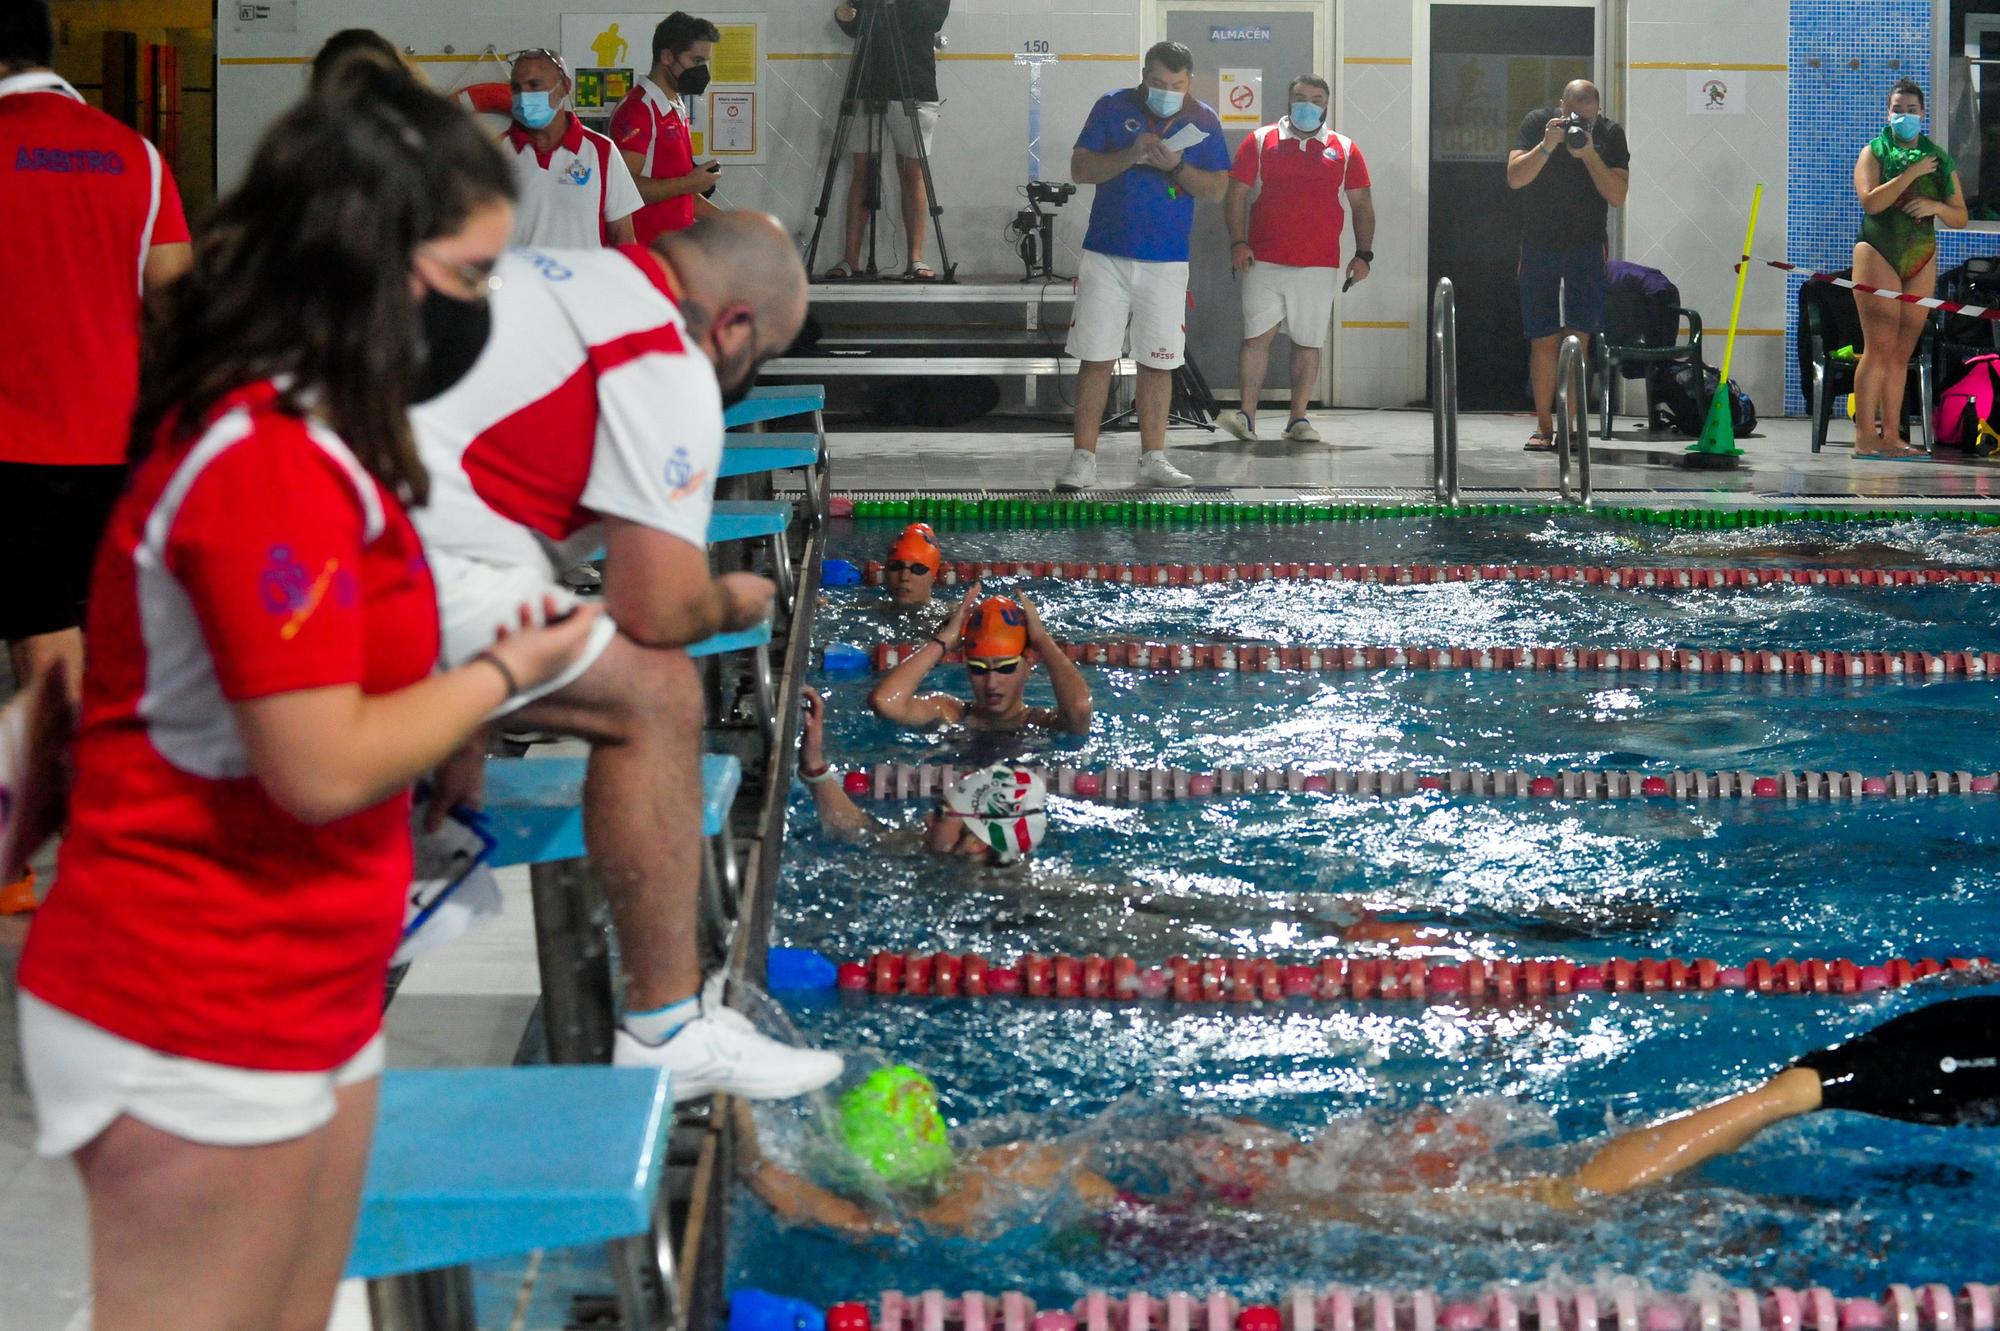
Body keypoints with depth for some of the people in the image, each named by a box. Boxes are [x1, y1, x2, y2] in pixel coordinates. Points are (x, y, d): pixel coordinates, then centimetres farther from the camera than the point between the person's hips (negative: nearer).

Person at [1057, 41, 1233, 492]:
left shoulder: (1203, 120, 4)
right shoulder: (1113, 107, 0)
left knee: (1158, 363, 5)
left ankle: (1152, 459, 13)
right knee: (1096, 358, -3)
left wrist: (1177, 167, -15)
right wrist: (1130, 155, -18)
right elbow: (1080, 169, -3)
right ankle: (1083, 459, 0)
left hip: (1167, 262, 1)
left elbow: (1217, 189, 2)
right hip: (1106, 256, -1)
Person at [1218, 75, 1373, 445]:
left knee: (1308, 342, 3)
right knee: (1257, 335, -8)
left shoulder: (1344, 150, 10)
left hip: (1319, 265, 1)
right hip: (1264, 262, -1)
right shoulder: (1259, 142, 6)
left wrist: (1363, 254, 2)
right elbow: (1237, 194, 5)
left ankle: (1298, 419, 9)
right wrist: (1238, 243, -7)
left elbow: (1362, 205, 12)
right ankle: (1247, 416, -9)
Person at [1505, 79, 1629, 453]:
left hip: (1586, 246, 0)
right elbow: (1515, 178, -11)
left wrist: (1588, 153, -19)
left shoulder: (1610, 133, -2)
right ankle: (1543, 424, 8)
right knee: (1544, 339, 1)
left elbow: (1618, 196, -9)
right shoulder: (1537, 123, -3)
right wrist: (1547, 145, -23)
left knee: (1578, 336, -8)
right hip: (1539, 245, 0)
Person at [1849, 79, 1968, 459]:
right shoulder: (1874, 152, 3)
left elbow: (1960, 217, 13)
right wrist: (1911, 174, -15)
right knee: (1880, 349, -13)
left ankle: (1891, 435, 6)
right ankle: (1865, 437, -14)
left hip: (1922, 261, 4)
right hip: (1878, 254, -4)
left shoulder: (1940, 161, 14)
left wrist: (1936, 207, -7)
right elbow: (1870, 201, -15)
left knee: (1902, 354, 4)